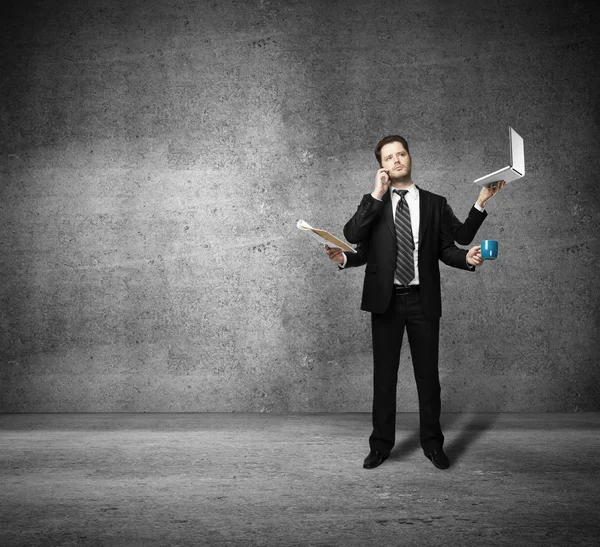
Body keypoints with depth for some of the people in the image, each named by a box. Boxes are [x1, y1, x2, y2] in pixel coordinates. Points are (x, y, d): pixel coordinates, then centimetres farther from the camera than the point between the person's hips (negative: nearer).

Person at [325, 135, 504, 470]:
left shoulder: (434, 203, 8)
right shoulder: (373, 204, 7)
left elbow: (449, 246, 4)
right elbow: (352, 235, -5)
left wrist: (467, 258, -13)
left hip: (423, 301, 0)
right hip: (385, 300, 0)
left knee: (428, 373, 7)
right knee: (384, 374, 8)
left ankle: (432, 443, 21)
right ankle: (381, 444, 19)